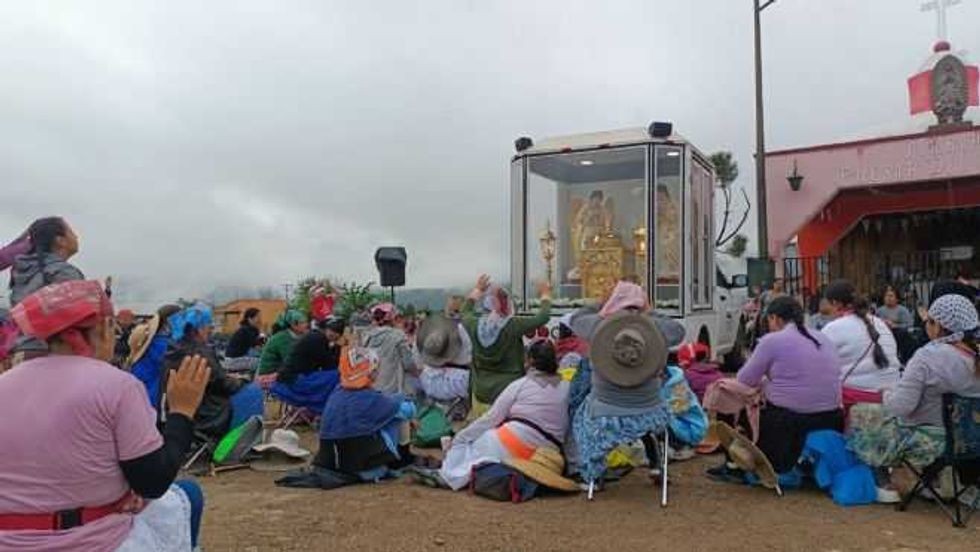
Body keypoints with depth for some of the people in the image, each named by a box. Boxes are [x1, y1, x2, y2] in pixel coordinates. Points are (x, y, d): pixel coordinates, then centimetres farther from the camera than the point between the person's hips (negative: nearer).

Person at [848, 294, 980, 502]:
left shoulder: (929, 356, -24)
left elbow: (900, 406, -25)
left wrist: (886, 395, -4)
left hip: (927, 441, -7)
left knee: (858, 413, 12)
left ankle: (883, 485, 17)